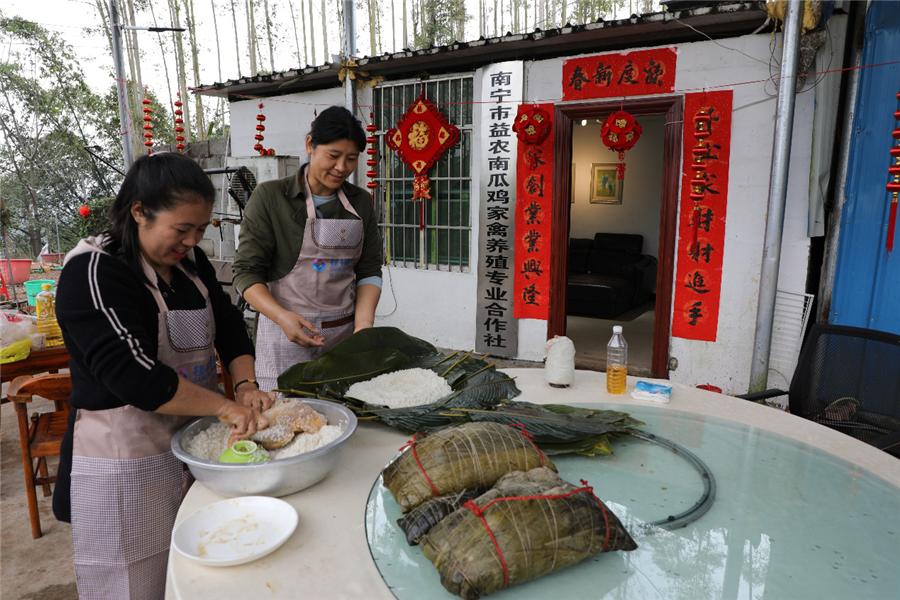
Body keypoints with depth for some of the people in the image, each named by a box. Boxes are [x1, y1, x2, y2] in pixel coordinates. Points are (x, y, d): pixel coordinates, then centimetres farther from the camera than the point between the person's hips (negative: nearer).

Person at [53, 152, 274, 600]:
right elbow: (133, 374, -25)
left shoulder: (189, 260, 4)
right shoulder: (93, 272, -17)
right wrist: (225, 407, -22)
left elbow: (229, 325, 6)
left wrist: (245, 386, -11)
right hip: (126, 458, -6)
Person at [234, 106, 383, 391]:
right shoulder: (270, 196, -5)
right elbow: (247, 271, -6)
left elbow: (369, 270, 8)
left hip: (346, 335, 4)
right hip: (288, 335, -3)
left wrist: (363, 322, -8)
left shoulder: (361, 202, 7)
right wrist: (283, 316, -21)